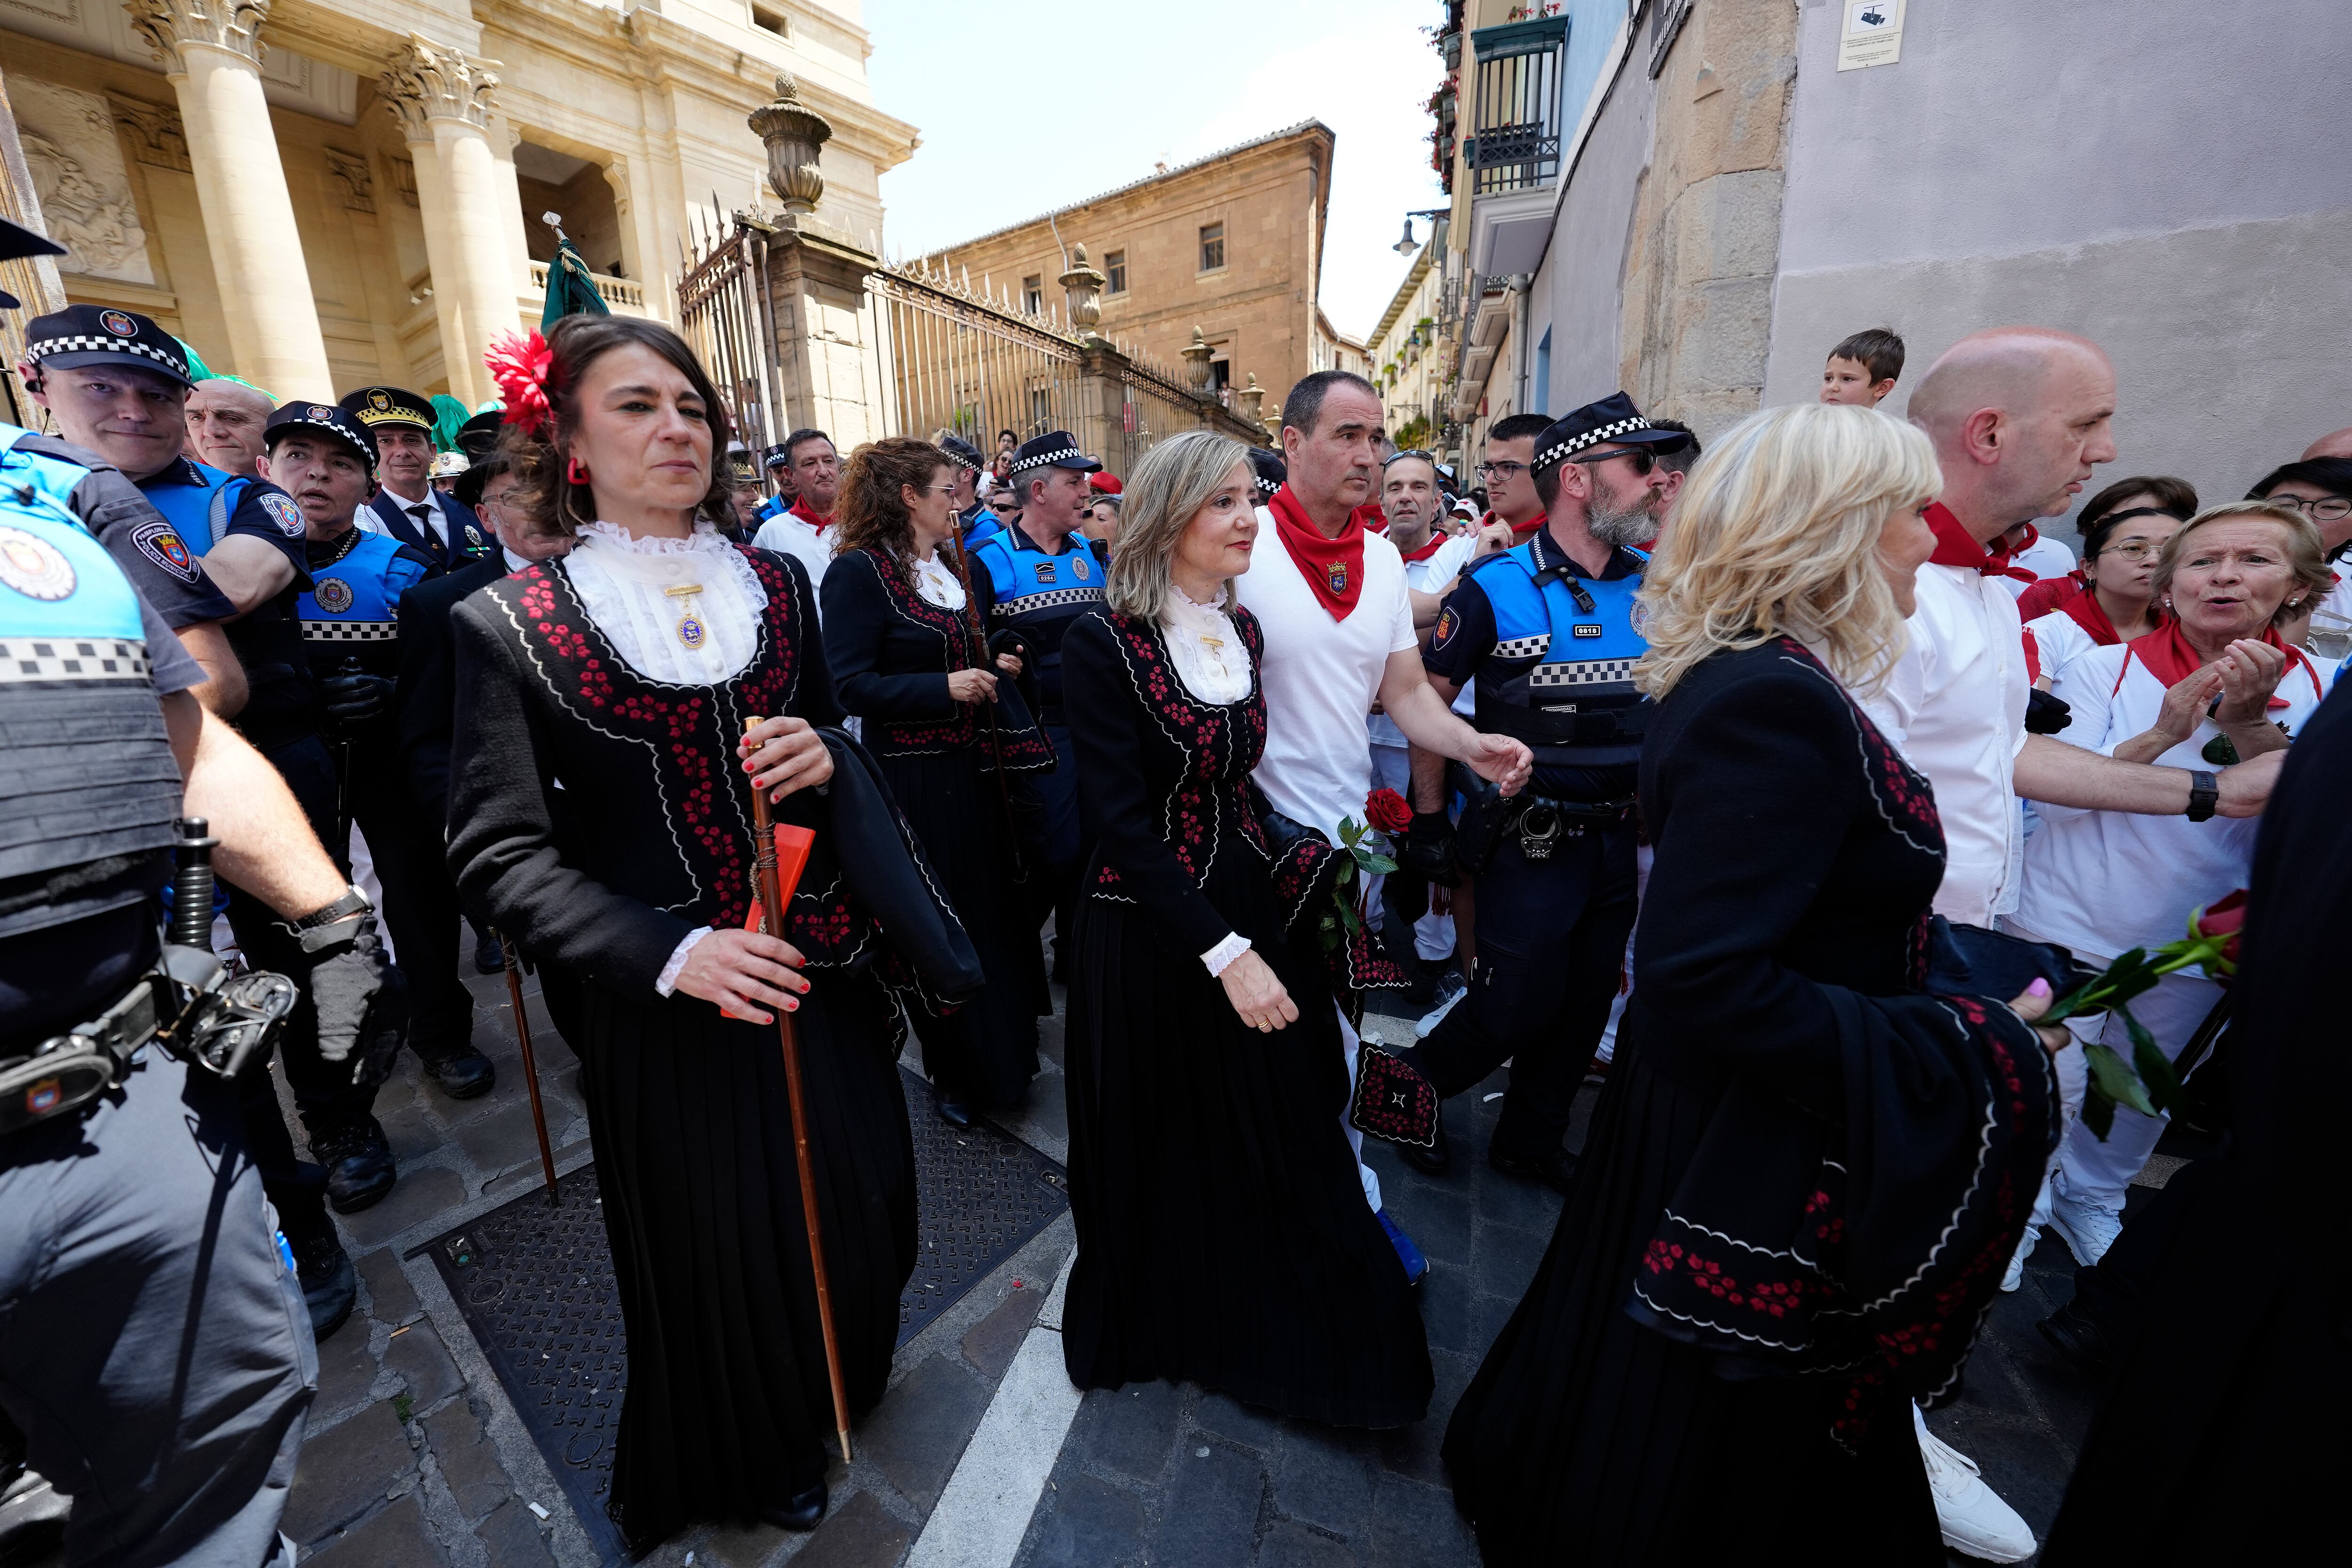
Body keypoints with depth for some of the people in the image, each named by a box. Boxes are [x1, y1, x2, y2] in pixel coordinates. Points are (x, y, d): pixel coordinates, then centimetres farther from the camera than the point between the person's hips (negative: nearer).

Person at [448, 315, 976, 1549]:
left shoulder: (776, 583, 5)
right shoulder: (509, 622, -6)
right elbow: (499, 853, -10)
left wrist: (823, 760, -12)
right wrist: (671, 954, -24)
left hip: (817, 964, 4)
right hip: (664, 996, -3)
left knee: (856, 1199, 18)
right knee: (717, 1240, 16)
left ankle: (840, 1387, 54)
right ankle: (752, 1460, 49)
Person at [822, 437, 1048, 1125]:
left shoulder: (950, 568, 13)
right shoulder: (859, 571, -12)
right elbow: (849, 686, -18)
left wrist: (994, 669, 6)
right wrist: (944, 687, -24)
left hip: (975, 771, 8)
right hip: (914, 779, -8)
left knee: (994, 908, 16)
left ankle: (1003, 1052, 38)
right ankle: (954, 1072, 27)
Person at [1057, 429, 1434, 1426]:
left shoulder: (1242, 629, 5)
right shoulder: (1104, 640, -15)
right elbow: (1122, 819, -19)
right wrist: (1223, 952, -21)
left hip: (1248, 905, 6)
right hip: (1148, 927, -5)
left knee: (1277, 1132, 17)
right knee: (1164, 1147, 15)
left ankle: (1269, 1329, 46)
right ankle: (1159, 1321, 46)